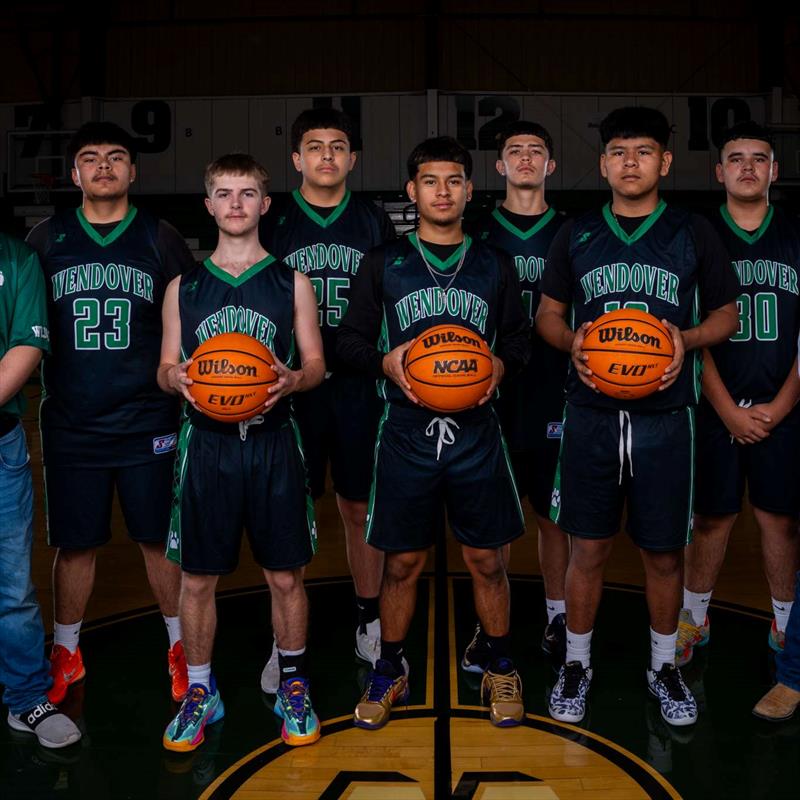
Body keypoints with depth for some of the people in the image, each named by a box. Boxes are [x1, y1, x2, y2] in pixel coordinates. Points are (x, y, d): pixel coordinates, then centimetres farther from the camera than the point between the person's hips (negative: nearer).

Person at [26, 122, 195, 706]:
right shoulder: (47, 240, 6)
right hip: (71, 425, 1)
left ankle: (180, 647, 26)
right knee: (75, 545, 11)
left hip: (149, 424, -1)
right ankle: (66, 654, 31)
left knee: (162, 540, 8)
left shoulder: (161, 239, 3)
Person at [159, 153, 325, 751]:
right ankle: (200, 692, 27)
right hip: (206, 443, 1)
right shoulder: (183, 287, 9)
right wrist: (177, 380, -13)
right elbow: (166, 368, 11)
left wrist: (293, 380, -16)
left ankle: (293, 687, 26)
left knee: (286, 575, 7)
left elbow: (316, 364, 6)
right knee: (197, 578, 8)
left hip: (273, 442, -1)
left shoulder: (293, 283, 6)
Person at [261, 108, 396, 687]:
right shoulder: (274, 224, 5)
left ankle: (370, 624, 24)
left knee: (362, 508, 9)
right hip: (292, 387, 0)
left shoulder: (375, 223, 7)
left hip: (360, 387, 1)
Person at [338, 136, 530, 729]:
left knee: (487, 561, 8)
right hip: (408, 432, 0)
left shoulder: (496, 266, 8)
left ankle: (501, 670, 29)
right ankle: (390, 673, 29)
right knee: (403, 563, 9)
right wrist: (386, 363, -13)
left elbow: (520, 340, 11)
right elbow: (351, 339, 6)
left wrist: (501, 365, -10)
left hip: (476, 432, 1)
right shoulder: (384, 264, 5)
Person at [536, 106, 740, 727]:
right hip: (592, 415, 1)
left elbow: (726, 314, 10)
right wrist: (571, 339, -9)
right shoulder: (577, 235, 7)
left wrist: (687, 338, -11)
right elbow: (548, 313, 13)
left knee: (664, 552, 9)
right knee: (588, 548, 7)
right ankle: (577, 662, 26)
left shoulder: (694, 234, 4)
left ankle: (663, 665, 30)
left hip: (665, 418, 0)